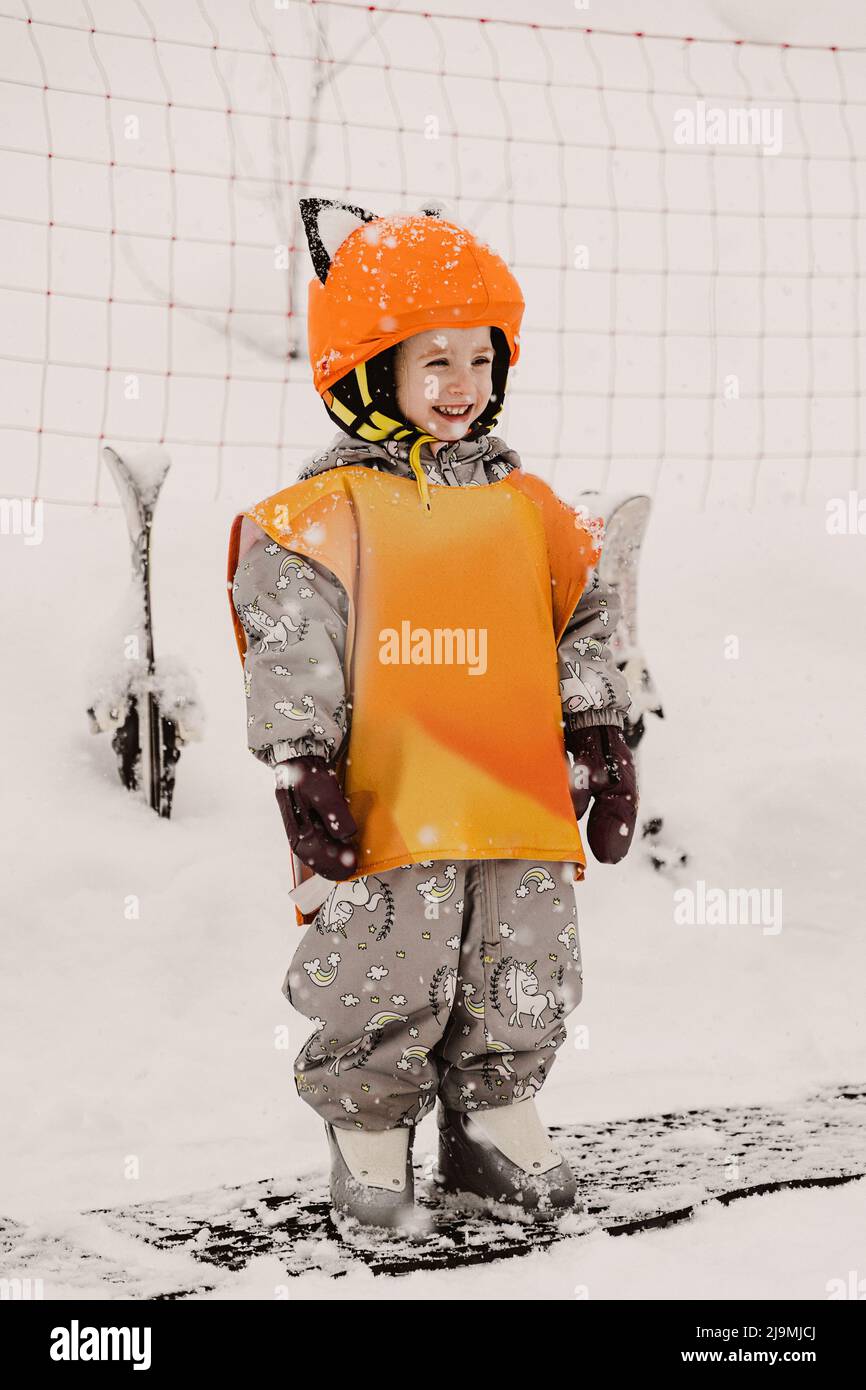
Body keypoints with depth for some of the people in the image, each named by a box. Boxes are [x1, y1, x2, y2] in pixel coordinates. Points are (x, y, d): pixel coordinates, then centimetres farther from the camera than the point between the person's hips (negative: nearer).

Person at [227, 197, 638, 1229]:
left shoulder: (527, 509, 12)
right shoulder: (326, 512, -2)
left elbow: (583, 630, 18)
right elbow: (288, 650, -7)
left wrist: (602, 744, 13)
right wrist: (305, 772, -14)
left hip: (522, 803, 5)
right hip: (387, 807, -5)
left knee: (525, 984, 12)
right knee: (387, 989, 0)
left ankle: (494, 1119, 32)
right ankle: (369, 1132, 23)